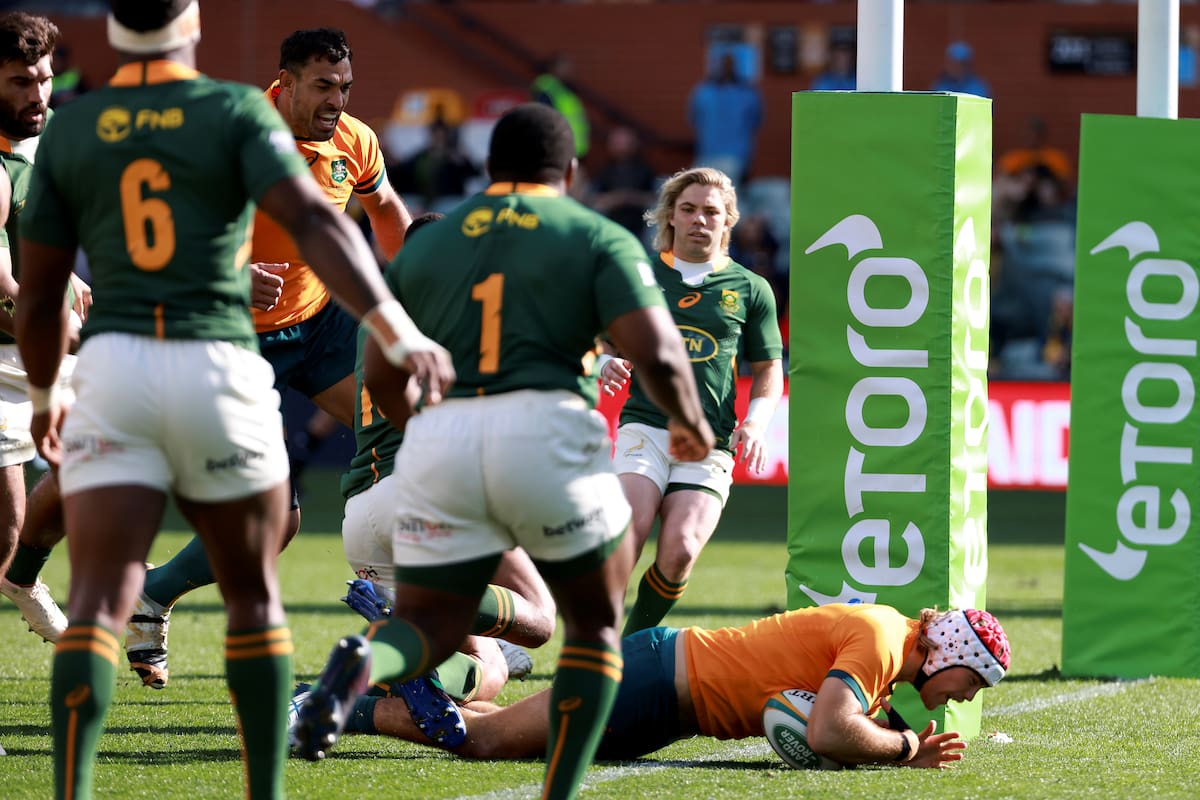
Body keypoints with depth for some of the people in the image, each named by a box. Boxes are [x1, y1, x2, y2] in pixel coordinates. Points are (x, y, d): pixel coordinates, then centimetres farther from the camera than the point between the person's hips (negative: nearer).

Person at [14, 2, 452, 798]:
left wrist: (44, 393, 30)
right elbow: (315, 221, -13)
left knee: (100, 599, -6)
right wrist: (399, 331, -19)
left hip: (114, 365, 1)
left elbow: (39, 293, 12)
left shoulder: (69, 131, 10)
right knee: (253, 594, 16)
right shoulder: (237, 112, 3)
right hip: (217, 368, -1)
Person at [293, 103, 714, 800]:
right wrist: (692, 423, 14)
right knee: (598, 621, 18)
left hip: (438, 444, 3)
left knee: (427, 633, 12)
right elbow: (657, 354, -5)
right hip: (545, 433, -3)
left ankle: (360, 663, -24)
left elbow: (381, 376, 16)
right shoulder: (599, 239, 8)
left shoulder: (426, 246, 20)